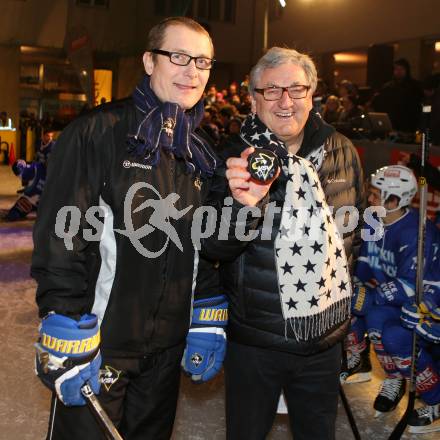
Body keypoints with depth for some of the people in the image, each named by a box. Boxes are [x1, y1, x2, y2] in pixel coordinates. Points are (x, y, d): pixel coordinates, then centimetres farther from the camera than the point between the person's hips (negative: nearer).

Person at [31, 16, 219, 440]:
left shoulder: (200, 151, 7)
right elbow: (60, 239, -16)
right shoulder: (98, 133, -12)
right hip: (99, 345, -5)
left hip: (168, 347, 6)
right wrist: (68, 344, -18)